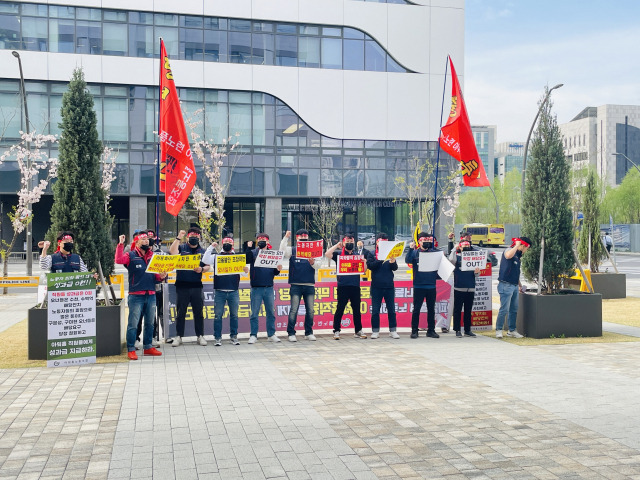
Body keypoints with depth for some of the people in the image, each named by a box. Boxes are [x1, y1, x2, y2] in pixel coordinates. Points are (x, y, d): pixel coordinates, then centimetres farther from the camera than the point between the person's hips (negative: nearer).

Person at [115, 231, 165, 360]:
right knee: (133, 323, -4)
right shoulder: (131, 255, -1)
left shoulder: (152, 256, 15)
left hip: (151, 295, 6)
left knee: (150, 323, 13)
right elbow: (119, 260, -21)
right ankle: (131, 349, 2)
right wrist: (121, 244, -23)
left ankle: (148, 347, 24)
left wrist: (161, 276, -1)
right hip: (136, 295, -5)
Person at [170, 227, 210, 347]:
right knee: (180, 312, 4)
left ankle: (200, 336, 14)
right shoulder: (181, 248, 5)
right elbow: (172, 252, -15)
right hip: (182, 285, -2)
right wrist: (178, 238, -16)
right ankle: (178, 336, 11)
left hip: (196, 285, 2)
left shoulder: (202, 251, 13)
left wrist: (201, 269, -10)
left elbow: (207, 266, 11)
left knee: (198, 312, 6)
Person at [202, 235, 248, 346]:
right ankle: (217, 338, 6)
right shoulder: (216, 256, 10)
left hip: (234, 291, 1)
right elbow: (205, 260, -5)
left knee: (234, 315, 6)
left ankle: (234, 336, 14)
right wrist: (211, 247, -9)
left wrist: (245, 269, -19)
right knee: (218, 315, 0)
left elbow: (243, 269, 5)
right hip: (219, 291, -1)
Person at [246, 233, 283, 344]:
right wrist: (247, 248, -26)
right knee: (254, 313, 2)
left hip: (269, 288, 2)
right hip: (256, 288, -2)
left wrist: (278, 269, -12)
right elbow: (245, 260, -18)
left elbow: (274, 272, 9)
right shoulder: (253, 253, 2)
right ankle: (253, 335, 9)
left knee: (271, 312, 8)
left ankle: (271, 334, 16)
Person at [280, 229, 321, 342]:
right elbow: (282, 250, -12)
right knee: (294, 310, -5)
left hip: (309, 285, 2)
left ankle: (309, 333, 16)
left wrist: (313, 263, -19)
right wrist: (286, 237, -15)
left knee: (310, 310, 6)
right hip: (296, 285, -2)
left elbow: (318, 266, 3)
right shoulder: (292, 250, 8)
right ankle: (291, 333, 1)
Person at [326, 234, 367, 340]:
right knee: (340, 309, -1)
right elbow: (327, 254, -10)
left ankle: (358, 331, 16)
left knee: (357, 309, 7)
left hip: (355, 286, 3)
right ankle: (336, 331, 5)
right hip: (343, 286, -3)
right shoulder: (339, 255, 8)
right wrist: (337, 245, -2)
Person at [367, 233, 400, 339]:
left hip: (389, 286, 2)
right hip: (376, 286, -1)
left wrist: (393, 262, -22)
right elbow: (370, 266, -10)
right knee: (375, 310, 2)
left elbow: (395, 268, 1)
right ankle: (375, 331, 10)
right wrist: (381, 260, -23)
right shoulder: (372, 254, 5)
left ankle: (393, 331, 12)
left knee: (391, 310, 5)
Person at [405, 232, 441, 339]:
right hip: (418, 285, -2)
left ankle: (431, 330, 17)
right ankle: (414, 330, 8)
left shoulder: (434, 252, 7)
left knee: (431, 309, 9)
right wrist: (410, 249, -24)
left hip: (431, 285, 2)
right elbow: (407, 260, -14)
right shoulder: (415, 252, 2)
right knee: (416, 309, 1)